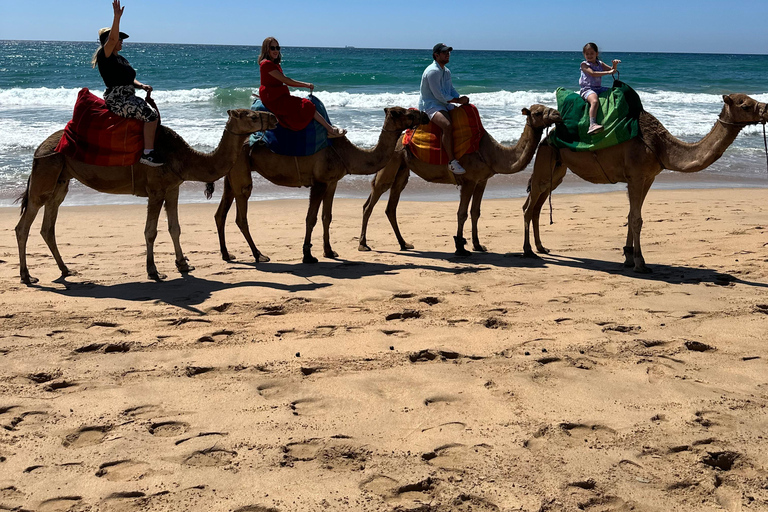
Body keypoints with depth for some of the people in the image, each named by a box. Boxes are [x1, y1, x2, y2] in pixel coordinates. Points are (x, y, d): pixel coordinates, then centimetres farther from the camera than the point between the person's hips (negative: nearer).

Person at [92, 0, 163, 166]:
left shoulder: (120, 58, 20)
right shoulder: (104, 56, -7)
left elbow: (129, 79, 23)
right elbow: (112, 39, -25)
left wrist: (142, 86, 4)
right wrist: (117, 17, -31)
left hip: (129, 98, 10)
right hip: (117, 100, -10)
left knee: (154, 114, 15)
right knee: (151, 115, -25)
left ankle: (151, 149, 16)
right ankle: (148, 153, -26)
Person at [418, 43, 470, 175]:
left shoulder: (446, 71, 15)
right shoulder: (432, 71, -16)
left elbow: (451, 90, 17)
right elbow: (439, 95, -21)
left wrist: (461, 99, -4)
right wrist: (458, 100, -16)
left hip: (444, 104, 10)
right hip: (430, 105, -10)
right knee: (447, 126, -34)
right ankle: (452, 162, -33)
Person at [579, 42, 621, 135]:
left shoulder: (600, 64, 17)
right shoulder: (584, 64, -2)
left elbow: (612, 70, 17)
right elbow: (593, 73, -17)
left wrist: (614, 65, -7)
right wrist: (608, 72, -18)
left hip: (599, 88, 8)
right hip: (587, 89, -8)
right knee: (595, 101, -37)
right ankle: (592, 125, -52)